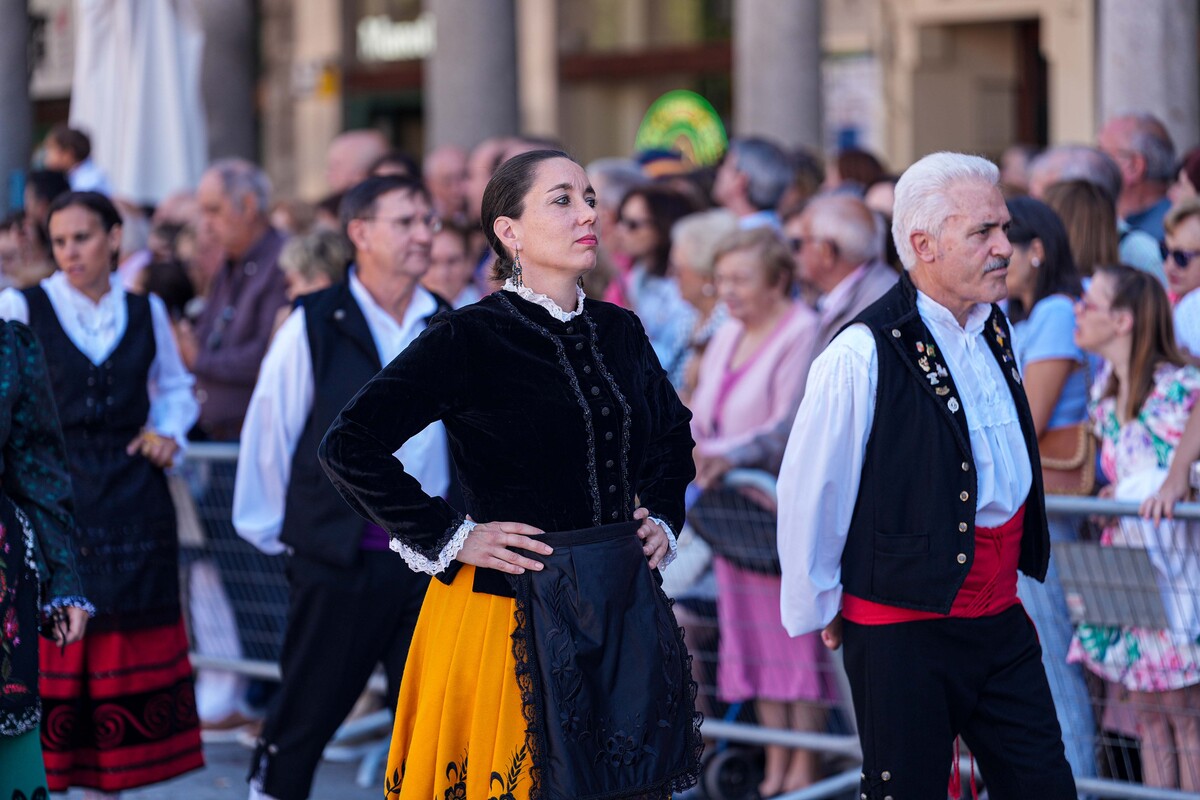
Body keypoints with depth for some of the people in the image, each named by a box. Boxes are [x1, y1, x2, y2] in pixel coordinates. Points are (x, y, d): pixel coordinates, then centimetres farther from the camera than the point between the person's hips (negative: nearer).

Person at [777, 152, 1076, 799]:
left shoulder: (994, 329, 7)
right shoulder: (862, 355, -17)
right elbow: (808, 495, -11)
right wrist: (817, 610, 0)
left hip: (1001, 618, 7)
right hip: (905, 631, -7)